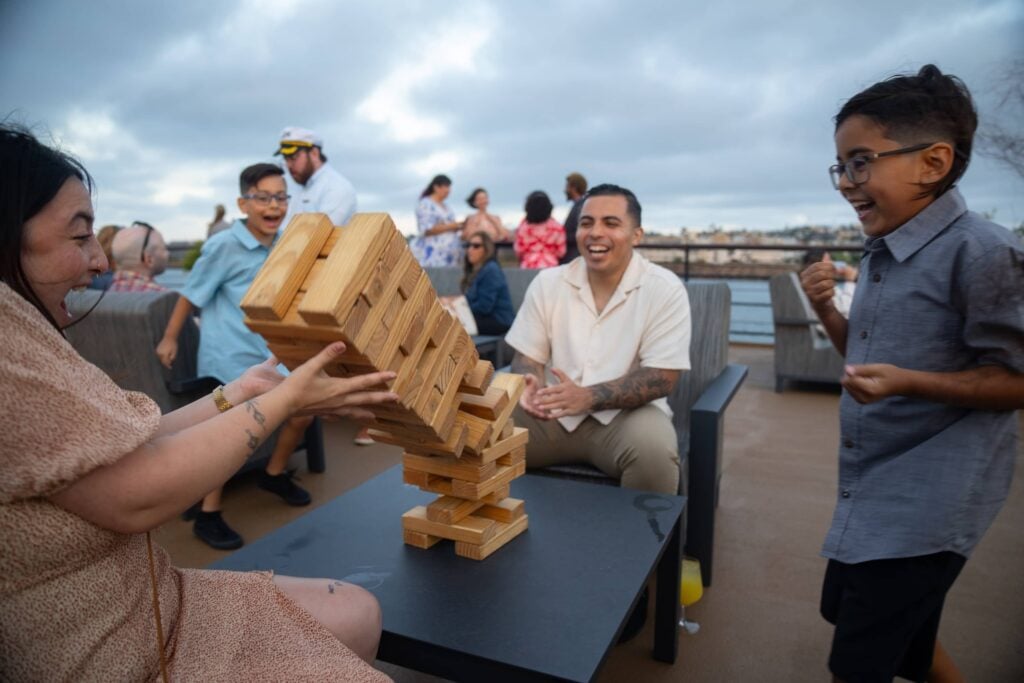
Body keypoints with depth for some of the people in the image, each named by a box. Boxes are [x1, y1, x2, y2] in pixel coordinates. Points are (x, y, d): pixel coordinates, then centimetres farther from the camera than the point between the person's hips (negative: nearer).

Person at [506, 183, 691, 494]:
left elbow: (662, 378, -13)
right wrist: (530, 386, -20)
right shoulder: (547, 282, 3)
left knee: (653, 448, -34)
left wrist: (588, 397, -28)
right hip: (555, 413, 3)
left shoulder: (664, 289, -7)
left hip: (626, 414, -2)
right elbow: (527, 356, 5)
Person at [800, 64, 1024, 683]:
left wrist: (907, 383, -31)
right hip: (873, 489, 9)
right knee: (847, 609, 26)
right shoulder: (881, 254, 6)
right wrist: (826, 309, -4)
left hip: (927, 501, -9)